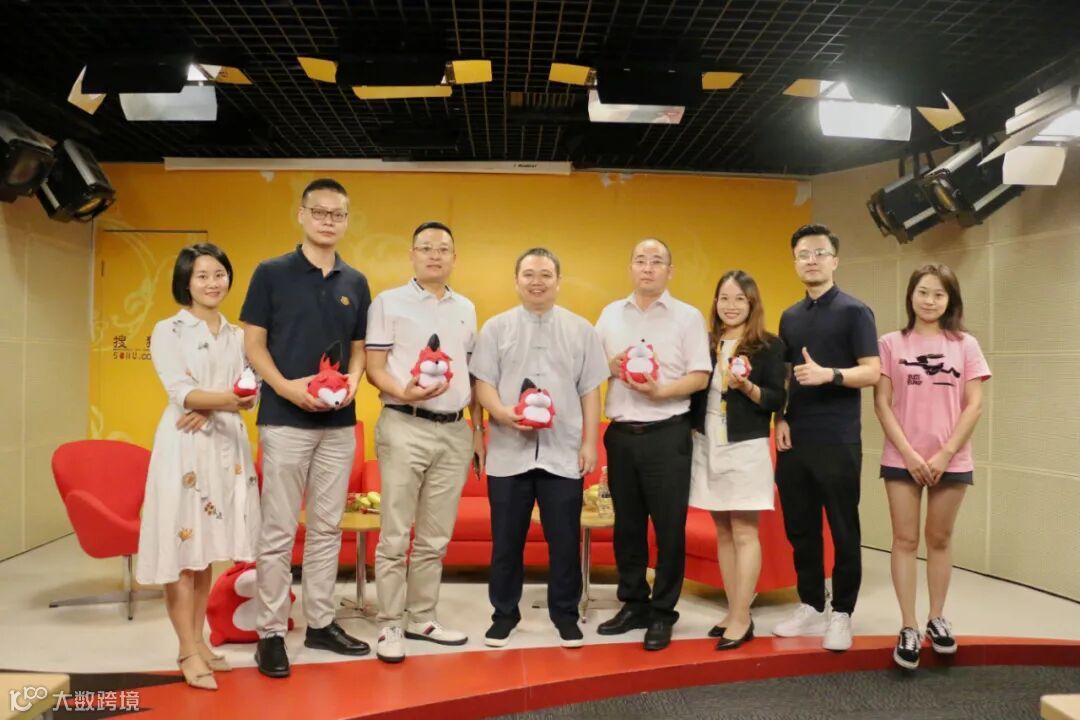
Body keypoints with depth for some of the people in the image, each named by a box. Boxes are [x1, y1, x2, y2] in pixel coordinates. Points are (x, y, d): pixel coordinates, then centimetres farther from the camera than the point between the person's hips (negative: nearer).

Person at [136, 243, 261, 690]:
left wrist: (211, 407, -13)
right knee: (183, 546, -4)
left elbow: (250, 396, 5)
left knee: (208, 547, 10)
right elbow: (183, 393, -13)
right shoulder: (168, 331, -1)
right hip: (185, 446, -4)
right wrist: (229, 396, -28)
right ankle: (189, 652, 3)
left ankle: (197, 643, 20)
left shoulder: (237, 335, 13)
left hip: (226, 445, 5)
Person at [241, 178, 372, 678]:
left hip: (339, 423, 4)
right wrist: (286, 386, -18)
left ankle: (321, 623, 24)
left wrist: (352, 382, -7)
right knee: (278, 532, 1)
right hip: (285, 420, -4)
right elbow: (253, 345, -3)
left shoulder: (356, 283, 10)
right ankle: (271, 632, 13)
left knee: (327, 528, 12)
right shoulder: (271, 273, -1)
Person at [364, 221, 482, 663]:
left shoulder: (466, 308, 15)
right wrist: (404, 392, -23)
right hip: (405, 428, -4)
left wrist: (478, 430, 14)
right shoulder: (388, 302, 1)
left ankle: (422, 618, 23)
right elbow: (374, 368, -4)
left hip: (455, 431, 5)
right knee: (395, 536, -1)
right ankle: (391, 625, 11)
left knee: (435, 538, 11)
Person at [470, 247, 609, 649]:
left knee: (564, 540, 7)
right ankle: (504, 613, 24)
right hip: (508, 453, 0)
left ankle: (565, 615, 23)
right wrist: (504, 414, -17)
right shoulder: (496, 328, 7)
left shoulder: (580, 330, 9)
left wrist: (590, 443, 1)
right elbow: (483, 383, 2)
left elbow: (590, 390, 7)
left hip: (564, 453, 0)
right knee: (506, 540, 8)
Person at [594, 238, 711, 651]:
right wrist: (609, 366, -8)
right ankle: (633, 604, 25)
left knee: (669, 526, 1)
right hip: (620, 433, 4)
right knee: (627, 525, 11)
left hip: (666, 433, -3)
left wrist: (662, 390, -20)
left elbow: (700, 376, -5)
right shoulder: (610, 314, 12)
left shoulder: (688, 317, 1)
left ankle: (662, 613, 14)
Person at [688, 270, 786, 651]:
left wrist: (746, 386, -22)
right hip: (707, 447, 5)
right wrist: (690, 433, 1)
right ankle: (734, 612, 19)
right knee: (722, 533, 10)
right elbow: (693, 394, 11)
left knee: (744, 534, -2)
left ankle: (742, 619, 5)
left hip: (746, 448, -5)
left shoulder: (769, 345, -3)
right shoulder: (705, 343, 9)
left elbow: (777, 399, -7)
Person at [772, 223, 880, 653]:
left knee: (843, 531, 4)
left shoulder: (855, 312, -3)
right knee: (800, 529, 11)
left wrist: (829, 374, -26)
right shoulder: (789, 317, 14)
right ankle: (810, 607, 25)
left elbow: (872, 372, -10)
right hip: (794, 439, 6)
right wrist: (781, 417, 3)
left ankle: (841, 614, 15)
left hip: (838, 440, -5)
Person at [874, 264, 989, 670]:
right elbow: (882, 404, -3)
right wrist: (908, 453, -11)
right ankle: (908, 627, 9)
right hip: (902, 460, -1)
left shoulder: (965, 345, 3)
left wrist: (946, 454, -9)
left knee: (939, 540, 11)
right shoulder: (891, 344, 1)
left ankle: (936, 619, 25)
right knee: (905, 540, 2)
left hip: (950, 461, 1)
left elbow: (974, 406, -1)